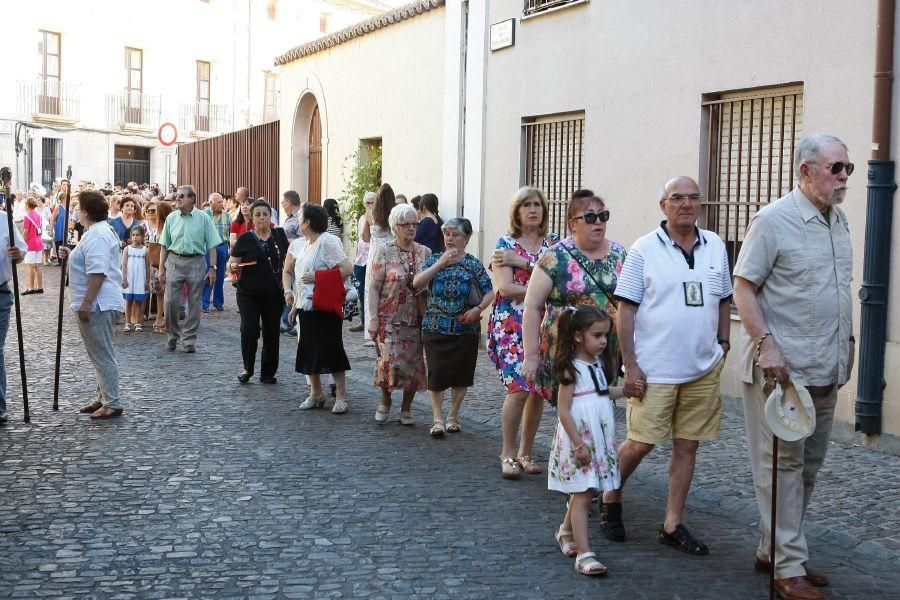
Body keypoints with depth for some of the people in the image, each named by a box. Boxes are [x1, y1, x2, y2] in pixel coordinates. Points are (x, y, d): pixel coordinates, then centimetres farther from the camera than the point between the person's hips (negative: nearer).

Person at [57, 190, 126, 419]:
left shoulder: (96, 236, -18)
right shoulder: (100, 231, 17)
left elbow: (97, 272, -26)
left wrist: (86, 303, -26)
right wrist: (71, 255, 18)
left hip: (97, 305, -11)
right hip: (98, 304, 11)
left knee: (102, 355, -7)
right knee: (99, 354, 18)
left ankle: (112, 404, -2)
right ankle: (104, 398, 26)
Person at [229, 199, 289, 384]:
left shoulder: (279, 235, 7)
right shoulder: (246, 239, 0)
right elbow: (232, 262, 0)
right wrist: (233, 265, -22)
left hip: (274, 294, 2)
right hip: (249, 294, -2)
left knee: (271, 333, 4)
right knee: (249, 330, -12)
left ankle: (267, 372, 18)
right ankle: (248, 369, 10)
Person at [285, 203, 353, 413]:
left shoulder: (327, 241, -13)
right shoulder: (304, 245, 14)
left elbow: (347, 268, -21)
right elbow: (288, 271, 22)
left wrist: (318, 277, -19)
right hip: (305, 306, 9)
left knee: (331, 350, -3)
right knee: (309, 351, 11)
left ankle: (341, 397, 4)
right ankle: (316, 395, 22)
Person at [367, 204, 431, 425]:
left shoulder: (425, 253, 6)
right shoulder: (384, 252, -2)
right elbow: (374, 287, -3)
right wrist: (373, 318, -9)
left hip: (416, 319, 3)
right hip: (390, 318, -3)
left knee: (413, 363, 3)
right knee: (390, 360, -9)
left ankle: (406, 407, 21)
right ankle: (385, 401, 17)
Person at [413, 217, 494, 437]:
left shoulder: (474, 265, 0)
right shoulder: (435, 259, 4)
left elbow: (490, 293, 1)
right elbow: (417, 283, -10)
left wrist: (478, 308, -17)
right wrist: (440, 263, -17)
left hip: (465, 329, 0)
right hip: (435, 327, 0)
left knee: (461, 375, 7)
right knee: (436, 373, -5)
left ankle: (453, 416, 23)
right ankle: (437, 419, 4)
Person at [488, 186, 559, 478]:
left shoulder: (554, 242, 11)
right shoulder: (505, 243, 1)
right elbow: (505, 288, -10)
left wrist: (522, 262, -13)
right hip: (512, 325, -3)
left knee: (538, 389, 3)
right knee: (519, 389, -12)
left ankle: (525, 452, 17)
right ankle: (508, 454, 2)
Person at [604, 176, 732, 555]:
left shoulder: (716, 247, 9)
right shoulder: (644, 250, -5)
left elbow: (724, 301, 18)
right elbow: (626, 311, -6)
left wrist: (723, 345, 11)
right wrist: (630, 365, -11)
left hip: (703, 369, 4)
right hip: (655, 368, -4)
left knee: (687, 446, 7)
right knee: (641, 442, -3)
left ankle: (673, 525, 16)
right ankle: (610, 499, 23)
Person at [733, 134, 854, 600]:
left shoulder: (839, 221, 13)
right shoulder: (773, 221, -11)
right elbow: (743, 287, -13)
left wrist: (846, 340, 17)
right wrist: (766, 344, -21)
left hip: (826, 369, 8)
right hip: (781, 367, -8)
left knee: (808, 465, 14)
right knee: (783, 464, -2)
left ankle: (773, 549, 26)